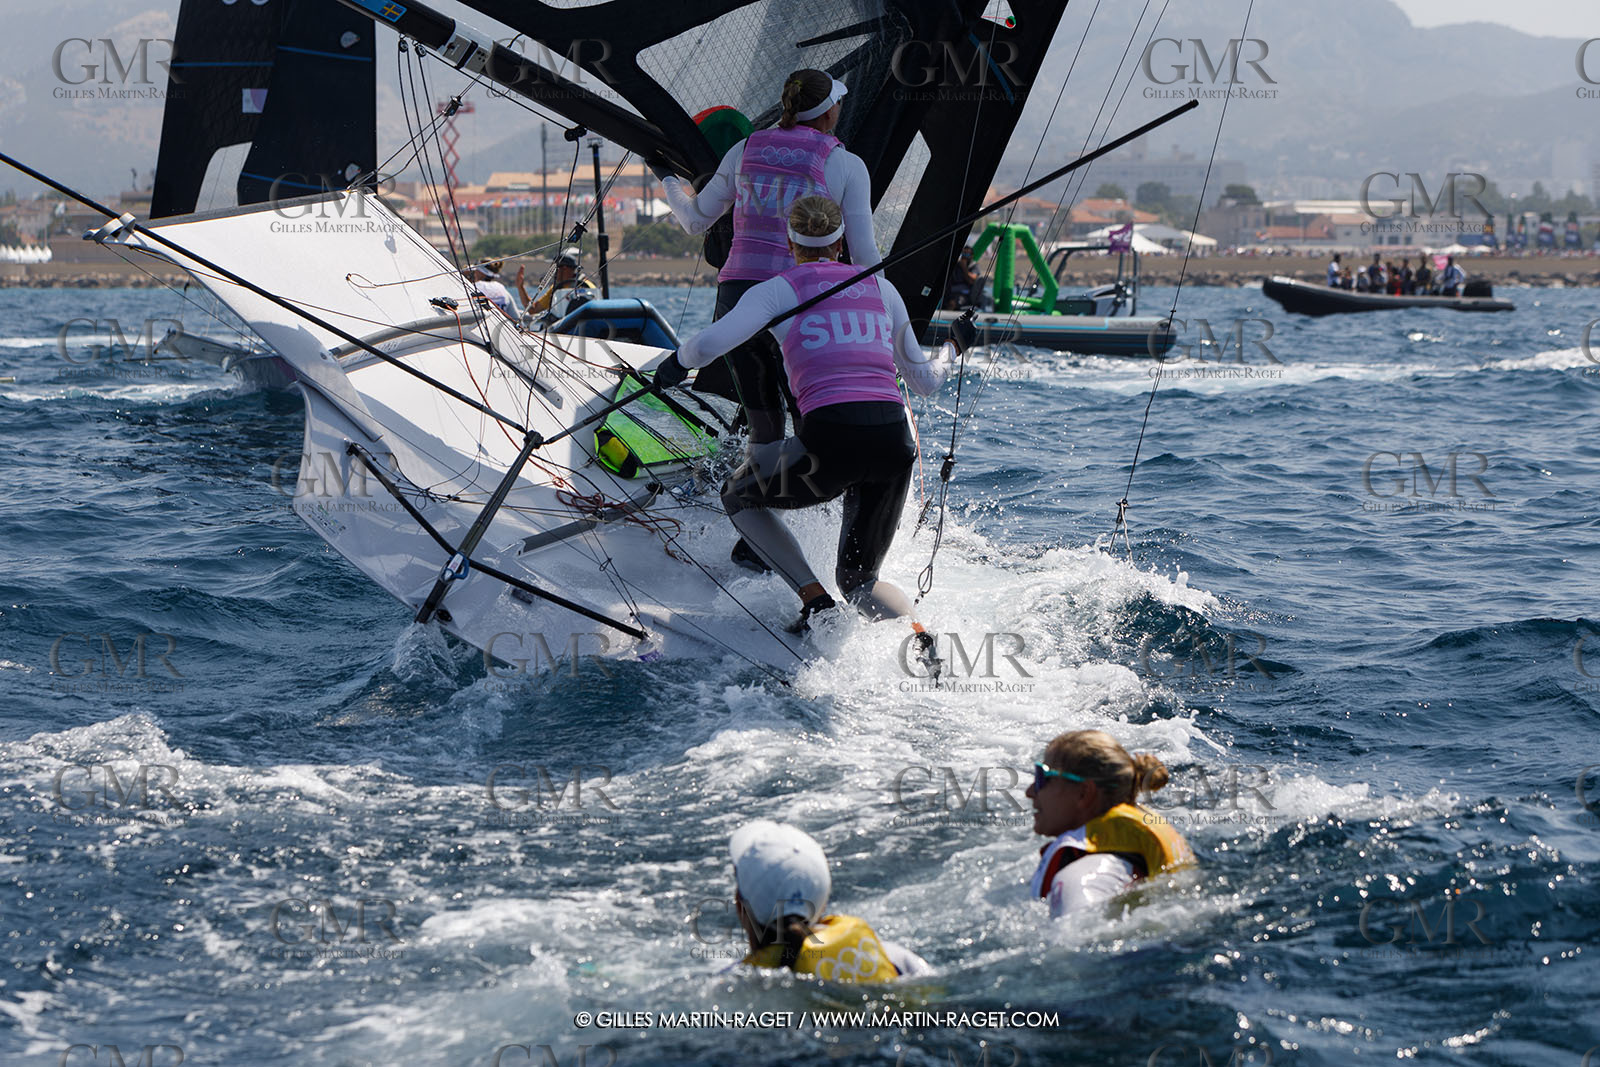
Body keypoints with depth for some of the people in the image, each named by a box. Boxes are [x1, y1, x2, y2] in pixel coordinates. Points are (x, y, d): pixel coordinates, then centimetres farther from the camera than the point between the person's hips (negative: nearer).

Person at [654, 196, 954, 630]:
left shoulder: (779, 290, 10)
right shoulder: (881, 287, 21)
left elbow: (707, 345, -5)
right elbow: (926, 382, 27)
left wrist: (675, 365, 19)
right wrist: (952, 347, 49)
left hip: (829, 441, -4)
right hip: (894, 445, 4)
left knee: (738, 496, 27)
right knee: (857, 577, 23)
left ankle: (814, 600, 7)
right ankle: (918, 631, -10)